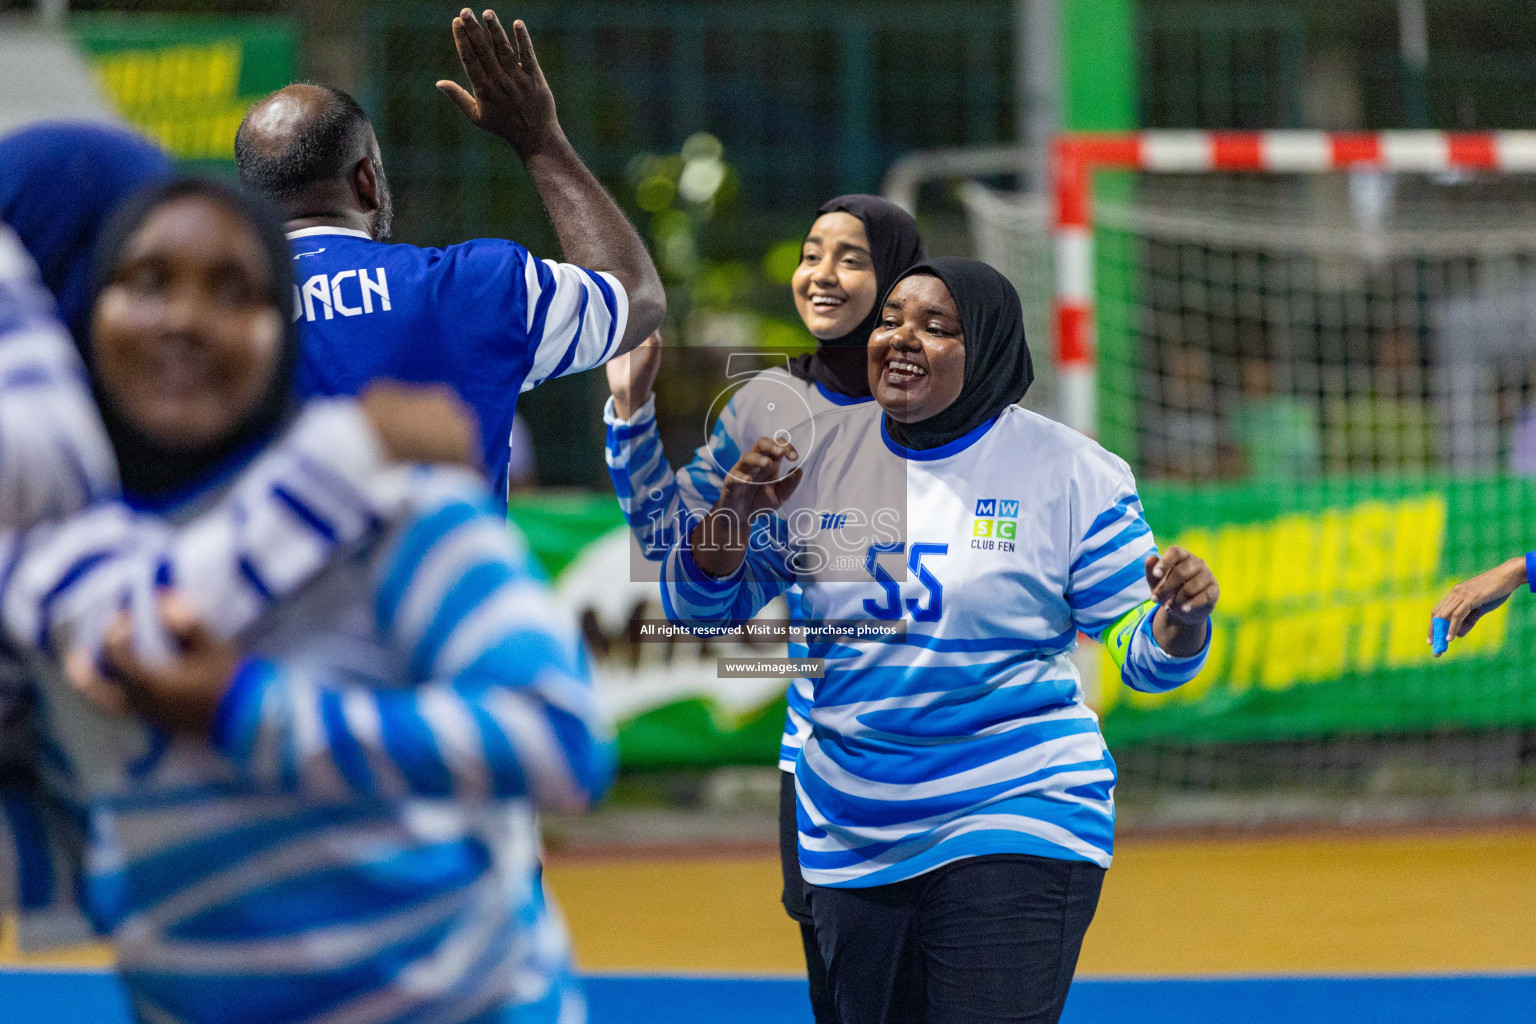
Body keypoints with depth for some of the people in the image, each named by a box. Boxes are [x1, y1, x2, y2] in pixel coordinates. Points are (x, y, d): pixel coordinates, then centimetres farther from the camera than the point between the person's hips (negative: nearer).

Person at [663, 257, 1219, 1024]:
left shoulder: (1068, 473, -6)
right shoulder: (816, 454, 2)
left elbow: (1144, 653, -4)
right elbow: (699, 605, 6)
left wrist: (1183, 617, -27)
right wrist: (736, 509, -14)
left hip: (1016, 824, -4)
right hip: (853, 839, 4)